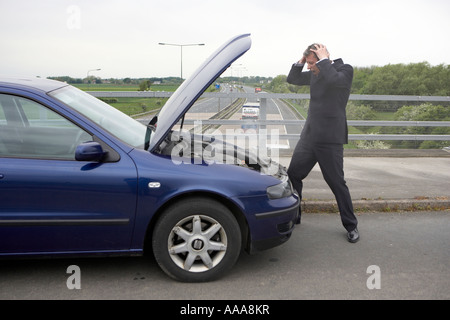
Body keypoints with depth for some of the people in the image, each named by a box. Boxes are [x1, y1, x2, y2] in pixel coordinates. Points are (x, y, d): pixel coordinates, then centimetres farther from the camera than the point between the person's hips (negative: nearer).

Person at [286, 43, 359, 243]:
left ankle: (351, 226, 15)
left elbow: (333, 79, -28)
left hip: (330, 139, -7)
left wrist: (323, 60, -15)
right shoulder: (314, 73, 12)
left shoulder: (345, 70, -7)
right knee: (292, 176, 10)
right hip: (309, 136, 7)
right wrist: (301, 61, 6)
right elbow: (292, 79, 19)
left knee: (337, 183, -1)